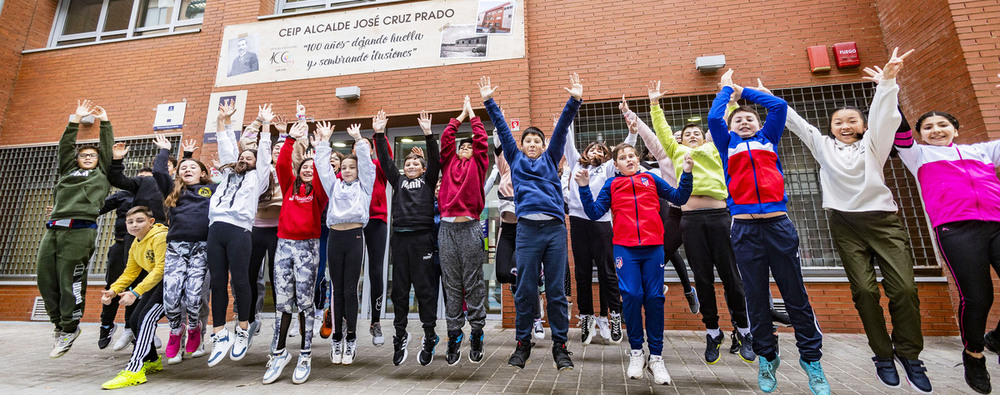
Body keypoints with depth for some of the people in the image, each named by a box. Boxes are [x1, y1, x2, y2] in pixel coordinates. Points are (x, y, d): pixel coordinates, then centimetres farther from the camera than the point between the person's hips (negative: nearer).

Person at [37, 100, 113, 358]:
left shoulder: (102, 174, 17)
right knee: (45, 278, 4)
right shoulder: (67, 171, 27)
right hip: (54, 228, 5)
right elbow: (65, 146, 23)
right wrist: (76, 118, 21)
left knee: (70, 281, -6)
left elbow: (108, 148, 15)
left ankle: (69, 329, 4)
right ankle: (59, 323, 18)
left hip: (80, 230, -5)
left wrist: (104, 122, 21)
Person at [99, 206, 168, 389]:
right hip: (157, 283, 10)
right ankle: (152, 361, 27)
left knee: (147, 317, -18)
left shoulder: (160, 237, -19)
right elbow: (129, 273, 14)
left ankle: (134, 370, -16)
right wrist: (113, 290, -4)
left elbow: (161, 269, -27)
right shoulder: (135, 245, 11)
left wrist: (136, 292, -30)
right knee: (136, 319, 9)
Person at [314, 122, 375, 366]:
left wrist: (358, 139, 5)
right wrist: (324, 142, 16)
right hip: (335, 237, 3)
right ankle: (337, 339, 14)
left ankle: (351, 339, 8)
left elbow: (366, 162, 5)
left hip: (355, 237, -3)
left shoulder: (364, 185, 14)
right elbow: (323, 166, 18)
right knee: (336, 289, 5)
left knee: (350, 289, -2)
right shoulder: (334, 186, 22)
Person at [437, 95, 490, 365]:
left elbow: (481, 139, 9)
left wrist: (472, 114, 22)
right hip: (447, 228, 2)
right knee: (451, 284, 6)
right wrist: (461, 116, 25)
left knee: (473, 283, 3)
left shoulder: (477, 164, 12)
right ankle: (454, 335, 15)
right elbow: (446, 138, 15)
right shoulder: (449, 163, 17)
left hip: (470, 228, -2)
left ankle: (477, 333, 15)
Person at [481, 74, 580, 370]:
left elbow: (562, 127, 12)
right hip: (528, 229, 0)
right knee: (525, 289, 3)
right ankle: (523, 343, 18)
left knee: (556, 290, 4)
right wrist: (489, 101, 16)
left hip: (555, 228, 1)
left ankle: (560, 345, 15)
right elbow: (502, 129, 16)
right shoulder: (516, 160, 17)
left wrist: (575, 100, 5)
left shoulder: (550, 160, 18)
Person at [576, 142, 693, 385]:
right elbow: (595, 213, 2)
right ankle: (636, 351, 12)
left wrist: (686, 173, 4)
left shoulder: (651, 179, 13)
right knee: (631, 296, -7)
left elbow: (679, 198, 14)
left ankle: (656, 357, 13)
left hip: (653, 248, 1)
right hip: (625, 248, -1)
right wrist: (584, 188, -6)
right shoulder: (611, 185, 10)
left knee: (654, 297, 2)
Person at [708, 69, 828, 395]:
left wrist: (742, 90, 19)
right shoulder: (728, 145, 14)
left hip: (779, 224, 1)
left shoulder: (768, 139, 18)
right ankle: (766, 357, 19)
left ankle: (811, 358, 20)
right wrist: (726, 89, 17)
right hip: (745, 229, -1)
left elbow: (779, 106, 10)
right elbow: (714, 117, 2)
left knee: (795, 293, 5)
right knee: (756, 296, 5)